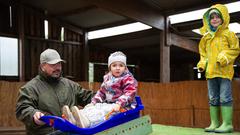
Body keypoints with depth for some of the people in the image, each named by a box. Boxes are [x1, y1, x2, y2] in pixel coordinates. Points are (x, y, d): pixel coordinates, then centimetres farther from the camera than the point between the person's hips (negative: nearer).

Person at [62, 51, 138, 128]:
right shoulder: (107, 78, 12)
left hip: (123, 106, -8)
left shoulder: (128, 79, -10)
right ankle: (74, 119, -33)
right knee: (92, 107, -11)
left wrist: (119, 104, -34)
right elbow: (102, 92, 21)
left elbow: (129, 93, -22)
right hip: (108, 104, 8)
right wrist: (94, 102, 9)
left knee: (105, 110, -33)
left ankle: (87, 122, -56)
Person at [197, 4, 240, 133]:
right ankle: (214, 123, 15)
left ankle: (227, 124, -2)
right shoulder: (206, 37, 15)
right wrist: (202, 64, 5)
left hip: (224, 70, -6)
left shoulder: (228, 34, 1)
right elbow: (203, 53, 21)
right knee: (213, 98, 8)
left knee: (225, 97, -7)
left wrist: (224, 57, -16)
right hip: (210, 71, 6)